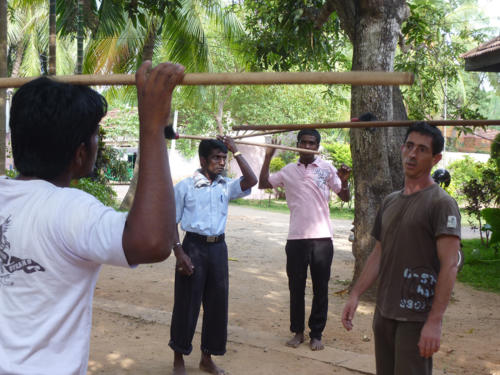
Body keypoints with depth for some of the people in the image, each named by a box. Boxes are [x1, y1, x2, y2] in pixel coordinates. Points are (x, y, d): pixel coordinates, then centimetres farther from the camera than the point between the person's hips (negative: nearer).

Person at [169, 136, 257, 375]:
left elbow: (251, 181, -7)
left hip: (218, 248, 4)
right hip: (194, 246, -4)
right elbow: (172, 222, -4)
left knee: (217, 303, 9)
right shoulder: (185, 187, -4)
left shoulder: (226, 186, 7)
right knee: (187, 303, 2)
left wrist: (235, 151, -4)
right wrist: (179, 254, -12)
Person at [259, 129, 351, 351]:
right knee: (296, 288, 8)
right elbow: (263, 183, 11)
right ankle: (297, 331, 21)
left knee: (320, 289, 6)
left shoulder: (326, 168, 3)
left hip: (322, 238, -1)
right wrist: (268, 157, 3)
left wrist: (343, 181, -18)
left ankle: (316, 334, 17)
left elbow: (345, 198, 2)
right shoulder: (289, 171, 9)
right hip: (296, 238, 1)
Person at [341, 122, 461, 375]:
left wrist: (435, 321, -22)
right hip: (384, 312, 7)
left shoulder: (441, 204, -10)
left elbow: (449, 265, -16)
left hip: (417, 316, -7)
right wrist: (356, 294, 8)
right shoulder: (390, 202, 13)